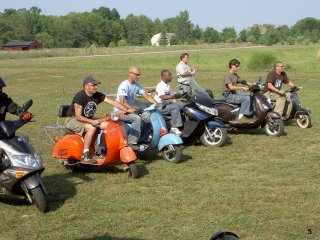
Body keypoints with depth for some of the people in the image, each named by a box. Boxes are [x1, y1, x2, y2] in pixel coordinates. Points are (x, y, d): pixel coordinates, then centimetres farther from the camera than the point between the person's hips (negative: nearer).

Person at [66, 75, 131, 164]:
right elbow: (78, 116, -26)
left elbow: (112, 102, -7)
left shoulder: (97, 95, -3)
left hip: (89, 119, 8)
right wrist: (92, 121, -37)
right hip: (72, 119, -8)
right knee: (92, 128, -35)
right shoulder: (80, 96, -22)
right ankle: (85, 156, -31)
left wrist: (126, 110, -18)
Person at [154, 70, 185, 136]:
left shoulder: (167, 86, 16)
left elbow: (172, 95, 21)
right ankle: (174, 127, -29)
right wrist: (171, 96, -44)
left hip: (168, 104, 10)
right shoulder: (160, 86, -16)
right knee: (175, 107, -30)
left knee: (182, 105, 0)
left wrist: (178, 95, 1)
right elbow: (162, 97, -33)